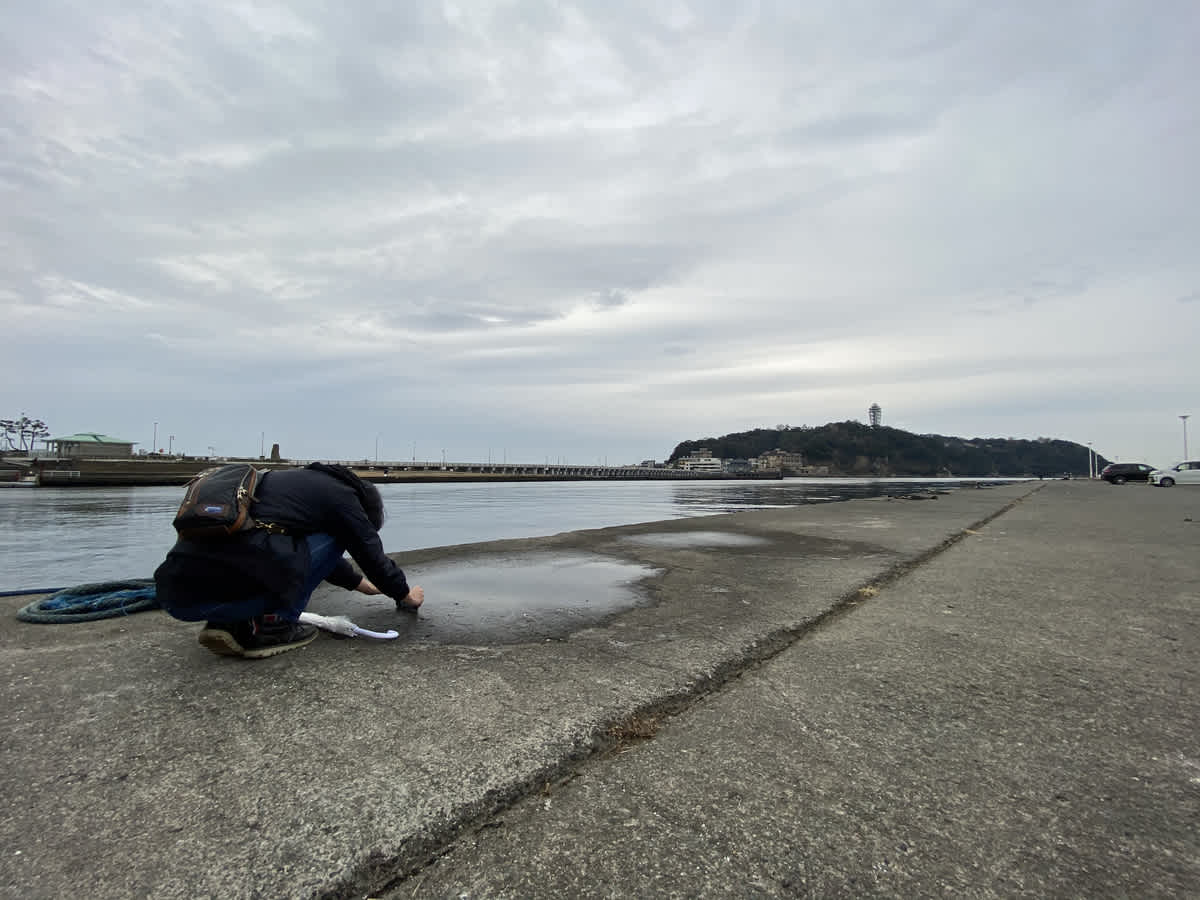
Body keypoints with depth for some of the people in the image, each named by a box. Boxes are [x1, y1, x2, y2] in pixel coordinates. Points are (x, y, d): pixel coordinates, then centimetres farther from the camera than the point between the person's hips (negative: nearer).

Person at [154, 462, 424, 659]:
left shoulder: (300, 481, 29)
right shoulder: (340, 494, 4)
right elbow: (372, 554, 11)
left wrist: (360, 583, 54)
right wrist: (406, 595, 30)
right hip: (224, 592, -8)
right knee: (332, 539, 9)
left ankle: (230, 624, 13)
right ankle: (272, 625, 5)